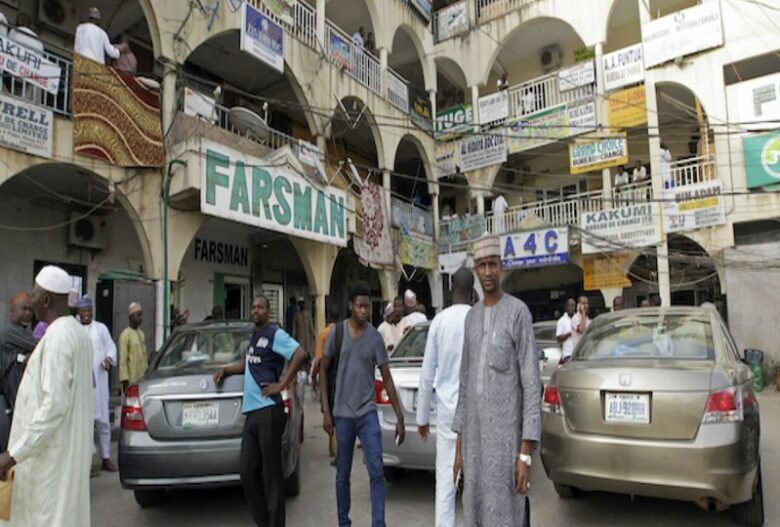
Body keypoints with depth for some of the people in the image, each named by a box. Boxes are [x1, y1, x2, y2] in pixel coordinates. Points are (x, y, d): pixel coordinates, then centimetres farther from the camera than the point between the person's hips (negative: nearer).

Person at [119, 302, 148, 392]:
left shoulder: (141, 333, 14)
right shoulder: (125, 334, -10)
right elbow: (123, 360, -13)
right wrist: (125, 380, -16)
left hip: (143, 378, 7)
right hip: (132, 379, -7)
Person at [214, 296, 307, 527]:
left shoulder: (275, 334, -9)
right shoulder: (254, 335, 18)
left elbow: (300, 354, -20)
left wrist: (281, 384, -18)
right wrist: (226, 369, 18)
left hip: (268, 410, -9)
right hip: (251, 411, 9)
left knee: (271, 472, 1)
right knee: (248, 471, 12)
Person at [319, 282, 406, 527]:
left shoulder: (375, 337, -3)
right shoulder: (337, 333, -4)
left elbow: (387, 379, 0)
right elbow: (324, 371, 3)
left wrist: (400, 417, -2)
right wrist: (326, 411, -2)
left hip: (368, 413, 0)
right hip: (343, 414, 0)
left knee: (377, 473, -5)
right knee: (343, 474, 12)